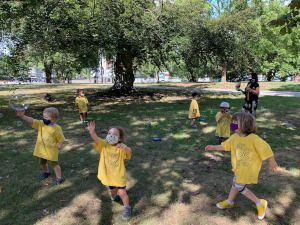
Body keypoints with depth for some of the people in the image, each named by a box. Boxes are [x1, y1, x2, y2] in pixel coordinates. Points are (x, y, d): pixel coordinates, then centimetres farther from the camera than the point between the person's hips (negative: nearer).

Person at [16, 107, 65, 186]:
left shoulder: (57, 128, -19)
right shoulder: (41, 124, -6)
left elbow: (61, 139, -12)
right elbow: (32, 121, -17)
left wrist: (60, 145, -30)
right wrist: (22, 116, -31)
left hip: (52, 151, -6)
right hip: (42, 149, 6)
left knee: (54, 164, 4)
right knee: (42, 162, 25)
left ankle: (59, 178, 20)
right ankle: (46, 172, 54)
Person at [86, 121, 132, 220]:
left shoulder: (121, 147, -17)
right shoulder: (104, 144, -11)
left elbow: (129, 152, -36)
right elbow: (96, 139, -30)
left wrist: (125, 148, -60)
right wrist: (92, 132, -51)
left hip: (119, 175, -3)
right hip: (108, 175, 3)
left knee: (122, 193, 1)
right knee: (113, 191, 23)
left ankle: (127, 208, 29)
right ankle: (114, 196, 59)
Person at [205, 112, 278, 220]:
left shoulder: (254, 138, -27)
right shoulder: (235, 137, -8)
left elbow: (266, 148, -19)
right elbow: (225, 146, 3)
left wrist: (272, 162, -8)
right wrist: (213, 147, -5)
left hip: (249, 168, -6)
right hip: (239, 167, 6)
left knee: (239, 187, 2)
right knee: (235, 184, 21)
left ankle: (260, 203, 21)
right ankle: (229, 201, 44)